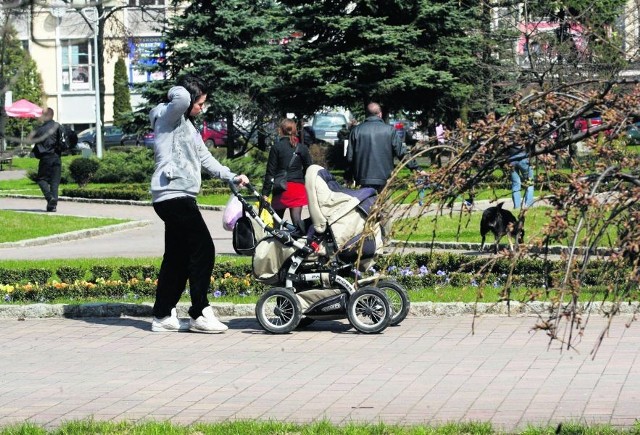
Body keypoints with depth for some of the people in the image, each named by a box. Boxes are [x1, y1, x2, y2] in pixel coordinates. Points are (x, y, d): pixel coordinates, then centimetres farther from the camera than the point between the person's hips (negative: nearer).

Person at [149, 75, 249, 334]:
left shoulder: (188, 126, 24)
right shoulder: (169, 116, -6)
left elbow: (205, 159, 26)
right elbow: (181, 97, -28)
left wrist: (232, 177, 19)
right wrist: (175, 94, -6)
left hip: (180, 198, 10)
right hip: (174, 195, -10)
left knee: (177, 257, 11)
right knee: (203, 251, -10)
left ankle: (163, 317, 15)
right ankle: (200, 314, -7)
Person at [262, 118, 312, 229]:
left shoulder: (276, 147, -2)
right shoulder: (303, 148, 5)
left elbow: (270, 172, -3)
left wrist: (265, 193, -1)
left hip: (281, 188, -1)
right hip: (298, 187, 2)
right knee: (296, 218, -7)